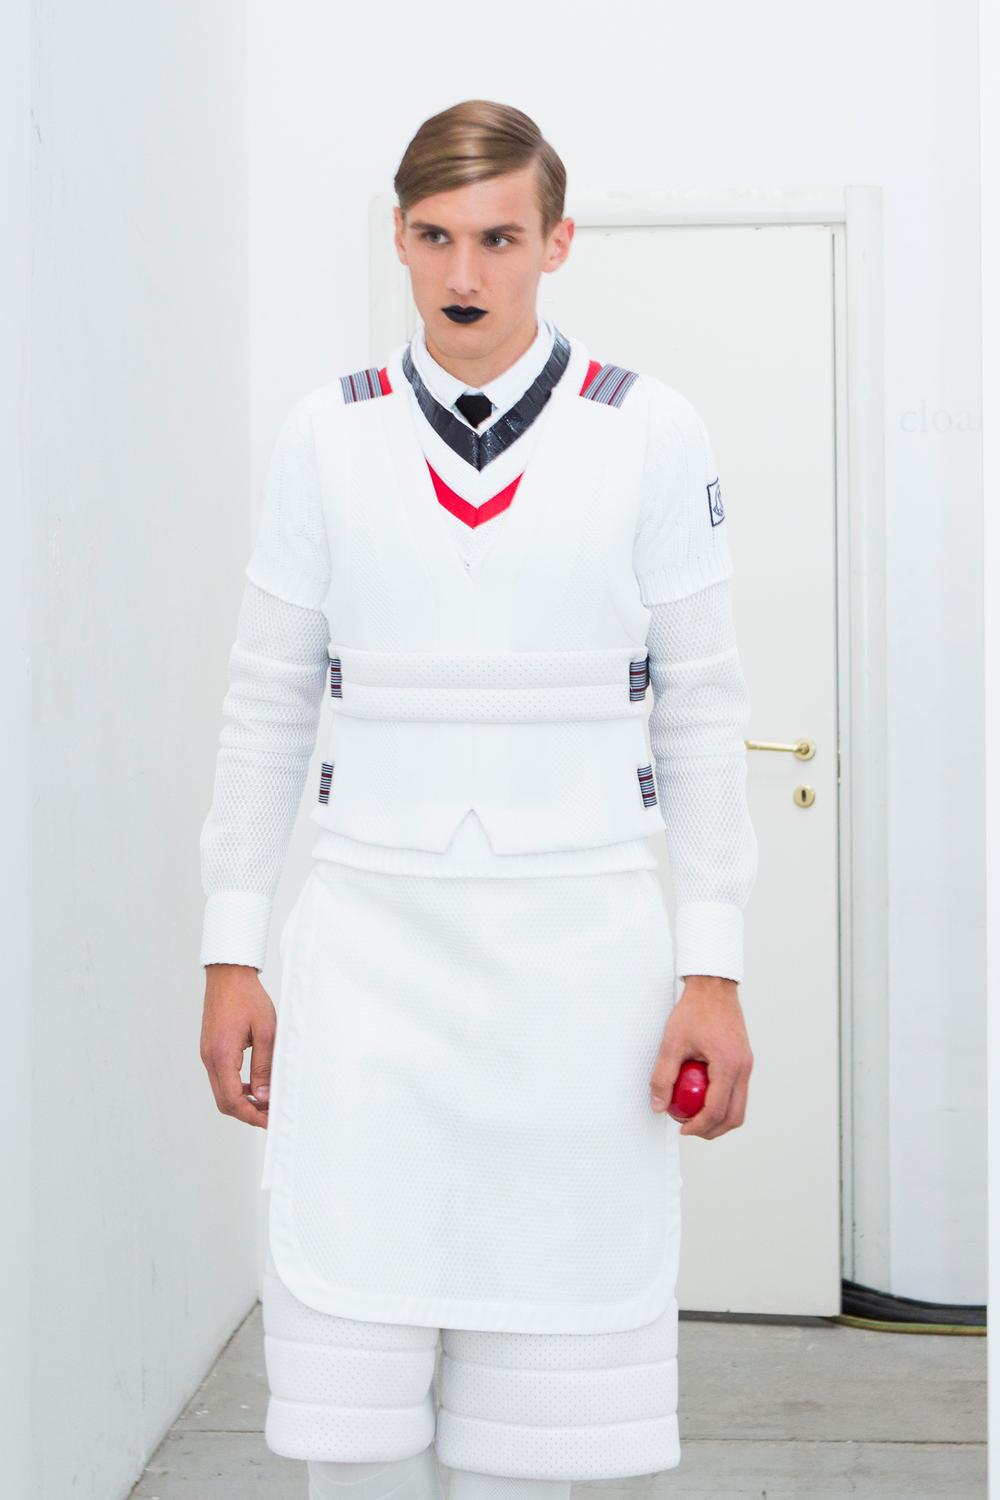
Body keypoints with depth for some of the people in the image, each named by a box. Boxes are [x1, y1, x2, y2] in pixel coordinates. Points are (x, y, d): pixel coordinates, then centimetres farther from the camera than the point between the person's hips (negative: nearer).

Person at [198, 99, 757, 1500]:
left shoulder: (652, 433, 1)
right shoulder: (328, 434, 5)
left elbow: (703, 711, 3)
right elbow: (267, 705, 9)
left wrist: (713, 974, 0)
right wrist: (231, 957, 8)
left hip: (579, 950, -1)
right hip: (369, 937, 1)